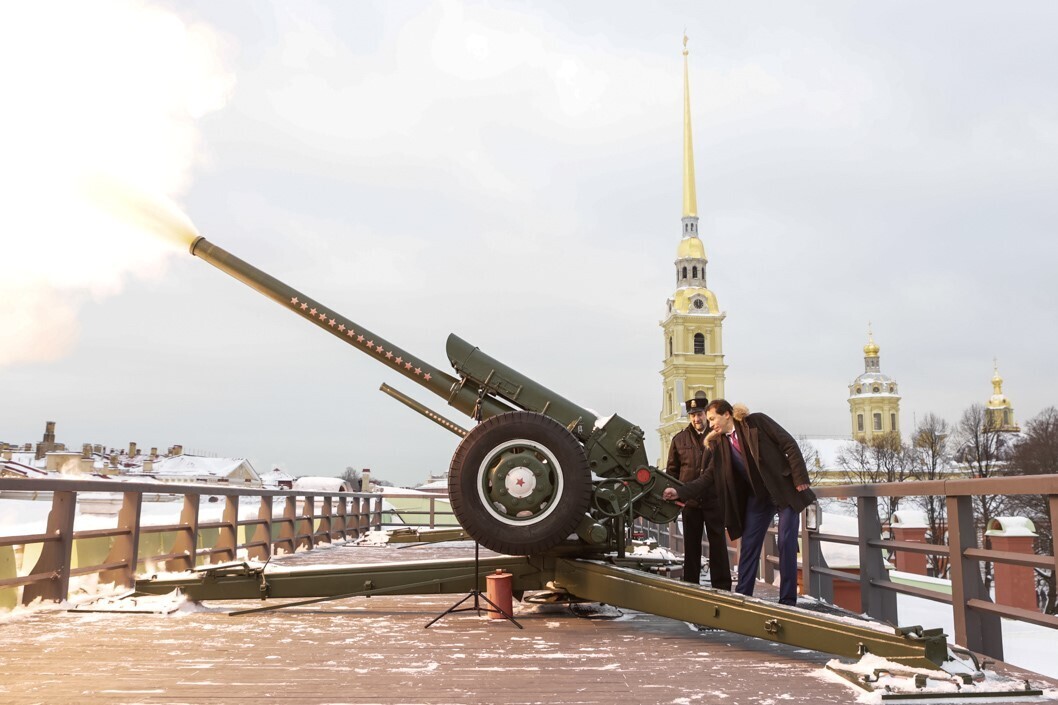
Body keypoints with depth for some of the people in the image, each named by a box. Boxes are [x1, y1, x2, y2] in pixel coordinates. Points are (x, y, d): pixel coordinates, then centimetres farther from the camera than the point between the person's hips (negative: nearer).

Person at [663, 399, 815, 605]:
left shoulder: (756, 422, -12)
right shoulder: (719, 444, 2)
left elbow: (789, 445, -12)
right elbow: (707, 478, 0)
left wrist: (800, 478, -17)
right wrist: (679, 492, -12)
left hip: (785, 490, -5)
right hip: (757, 496, 5)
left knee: (786, 543, -3)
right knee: (748, 546, 4)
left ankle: (787, 600, 6)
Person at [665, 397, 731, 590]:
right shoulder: (680, 439, 8)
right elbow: (672, 470, 12)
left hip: (715, 499, -2)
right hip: (690, 500, 2)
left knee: (718, 543, 2)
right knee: (691, 545, 9)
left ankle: (722, 586, 9)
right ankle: (691, 585, 17)